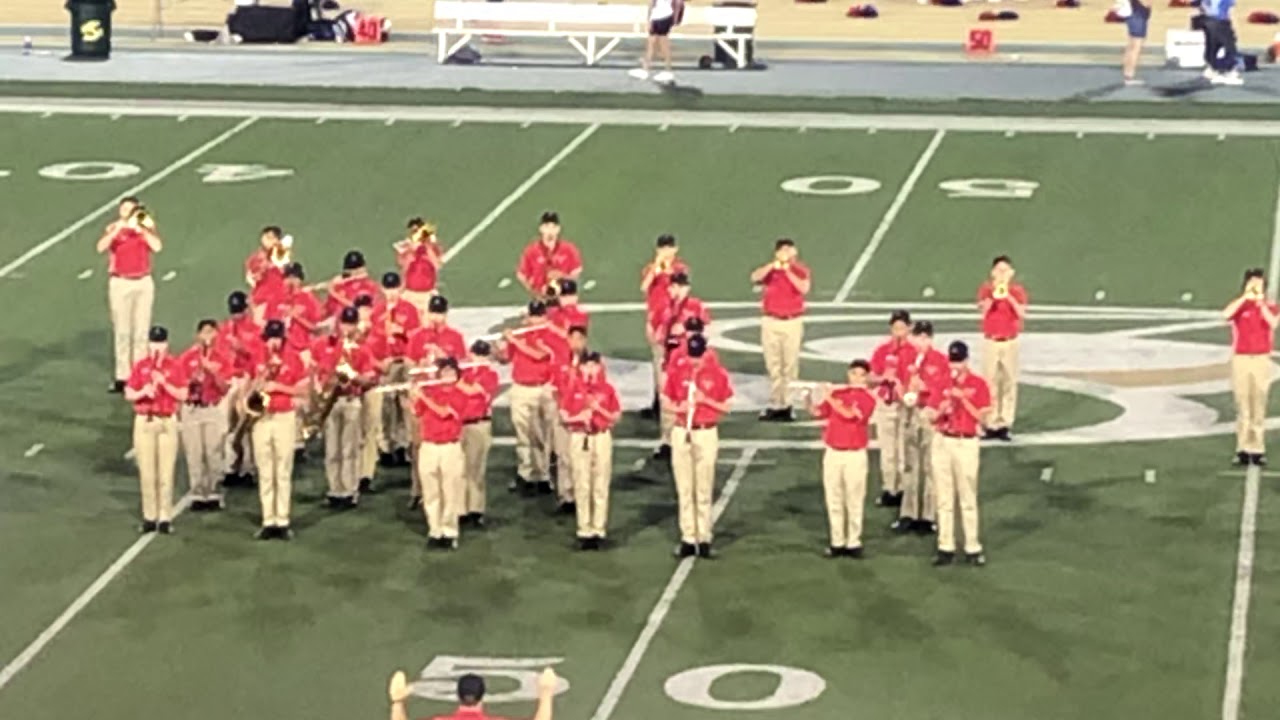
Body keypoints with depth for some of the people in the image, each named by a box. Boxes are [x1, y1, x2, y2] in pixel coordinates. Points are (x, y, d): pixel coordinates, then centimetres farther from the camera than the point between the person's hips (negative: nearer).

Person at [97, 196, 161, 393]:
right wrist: (118, 229, -21)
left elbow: (157, 246, -13)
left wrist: (141, 227, -15)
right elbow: (101, 248, -16)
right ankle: (122, 377, 0)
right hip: (120, 283, -1)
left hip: (143, 283, 1)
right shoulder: (114, 229, 3)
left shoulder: (146, 228, 7)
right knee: (121, 332, -1)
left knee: (141, 331, 3)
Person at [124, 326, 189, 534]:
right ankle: (149, 516, 8)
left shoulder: (176, 366, 1)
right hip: (144, 422, 1)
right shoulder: (140, 366, 5)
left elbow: (183, 396, -4)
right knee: (146, 472, 2)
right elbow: (128, 394, 4)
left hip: (168, 422, -1)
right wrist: (143, 392, -16)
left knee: (166, 472, -4)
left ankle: (165, 517, 1)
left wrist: (164, 383, -17)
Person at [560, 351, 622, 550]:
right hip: (579, 438, 0)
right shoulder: (573, 388, 2)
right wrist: (579, 417, -15)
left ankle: (599, 531, 4)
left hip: (602, 438, 0)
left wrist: (599, 409, -11)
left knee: (601, 486, 0)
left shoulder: (607, 389, 3)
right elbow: (564, 416, 3)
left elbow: (615, 417, 4)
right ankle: (584, 531, 7)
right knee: (582, 486, 1)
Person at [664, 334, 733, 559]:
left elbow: (725, 407, 1)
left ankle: (704, 538, 4)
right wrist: (678, 407, -11)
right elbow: (667, 402, 10)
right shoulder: (677, 373, 3)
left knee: (704, 489, -1)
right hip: (682, 433, 2)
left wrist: (705, 400, -14)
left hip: (707, 434, -2)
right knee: (684, 489, 4)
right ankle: (687, 538, 8)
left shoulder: (718, 374, -2)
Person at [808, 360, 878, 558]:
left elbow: (849, 414, -20)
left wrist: (829, 398, -21)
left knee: (854, 500, 0)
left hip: (855, 455, -4)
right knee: (834, 499, 6)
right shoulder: (836, 393, 7)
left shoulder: (867, 398, -5)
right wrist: (814, 399, -16)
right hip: (832, 453, 4)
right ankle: (837, 542, 13)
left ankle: (853, 543, 6)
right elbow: (817, 412, 2)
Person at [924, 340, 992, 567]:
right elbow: (931, 416, 8)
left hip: (967, 444, -3)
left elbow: (982, 417, -7)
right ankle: (946, 548, 8)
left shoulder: (978, 385, -1)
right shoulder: (941, 384, 8)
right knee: (944, 498, 5)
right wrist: (941, 410, -14)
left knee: (968, 499, -3)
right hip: (942, 442, 3)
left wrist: (963, 398, -16)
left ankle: (972, 548, 1)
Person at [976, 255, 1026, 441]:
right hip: (990, 342, -1)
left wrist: (1009, 297, -21)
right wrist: (994, 296, -28)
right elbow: (982, 309, -15)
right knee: (990, 382, -3)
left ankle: (1005, 424, 2)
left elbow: (1022, 314, -11)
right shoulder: (986, 288, 1)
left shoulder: (1018, 290, 3)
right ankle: (991, 424, 1)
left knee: (1009, 382, -1)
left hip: (1010, 342, 1)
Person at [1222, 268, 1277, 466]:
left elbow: (1273, 322, -17)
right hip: (1241, 359, 0)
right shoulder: (1239, 304, 4)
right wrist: (1246, 297, -19)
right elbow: (1226, 315, -19)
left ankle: (1258, 449, 3)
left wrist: (1260, 302, -20)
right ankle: (1243, 448, 3)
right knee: (1243, 405, 1)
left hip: (1262, 359, 0)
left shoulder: (1270, 306, 5)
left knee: (1259, 405, 0)